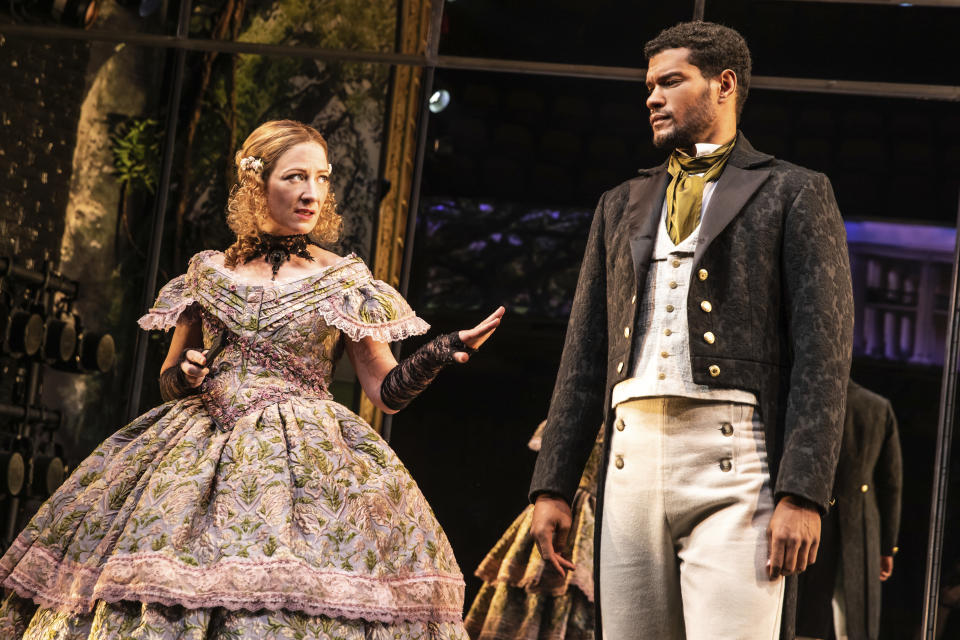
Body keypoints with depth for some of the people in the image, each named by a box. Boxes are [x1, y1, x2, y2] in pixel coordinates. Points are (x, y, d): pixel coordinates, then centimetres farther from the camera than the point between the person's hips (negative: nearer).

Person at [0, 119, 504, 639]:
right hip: (200, 450, 2)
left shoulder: (346, 283, 6)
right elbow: (168, 380, 19)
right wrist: (185, 376, -5)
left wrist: (440, 353, -15)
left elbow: (388, 391, 3)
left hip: (306, 455, -2)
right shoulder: (209, 274, 10)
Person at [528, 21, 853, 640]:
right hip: (632, 458, 5)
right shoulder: (622, 206, 23)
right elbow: (584, 354, 19)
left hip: (734, 467, -5)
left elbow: (823, 353, -3)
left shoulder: (795, 194, 7)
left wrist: (803, 495, -14)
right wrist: (552, 485, 11)